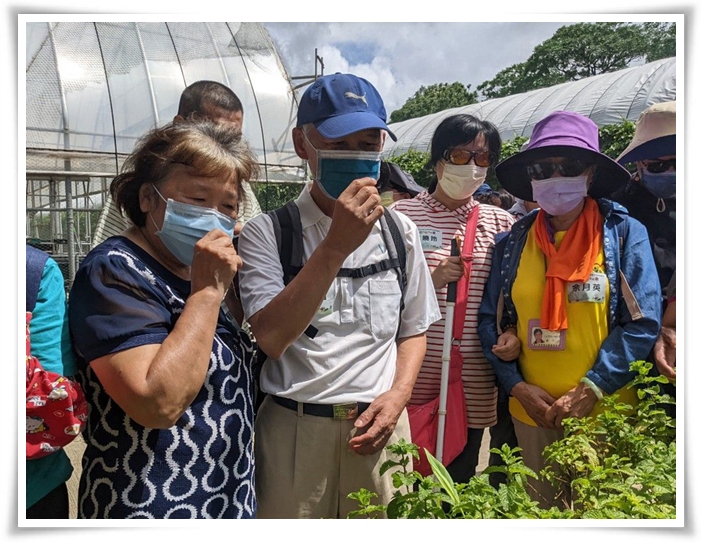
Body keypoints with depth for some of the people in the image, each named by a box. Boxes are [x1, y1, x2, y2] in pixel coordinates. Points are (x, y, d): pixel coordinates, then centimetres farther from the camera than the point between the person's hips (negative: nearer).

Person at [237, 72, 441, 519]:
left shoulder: (400, 231, 4)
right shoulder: (267, 232, -7)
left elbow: (414, 330, 12)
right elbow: (272, 338, -19)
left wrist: (398, 397, -5)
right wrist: (336, 246, -25)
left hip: (380, 428, 3)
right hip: (294, 429, -2)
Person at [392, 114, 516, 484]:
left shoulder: (501, 223, 6)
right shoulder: (402, 215, -2)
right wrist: (431, 280, -16)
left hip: (473, 383, 3)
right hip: (414, 376, -2)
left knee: (459, 480, 16)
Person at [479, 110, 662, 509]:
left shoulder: (624, 233, -4)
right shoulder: (513, 241, 2)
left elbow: (643, 323, -8)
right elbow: (490, 320, 5)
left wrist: (590, 390, -14)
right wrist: (518, 386, -6)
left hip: (605, 413, -2)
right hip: (532, 412, 2)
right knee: (540, 508, 18)